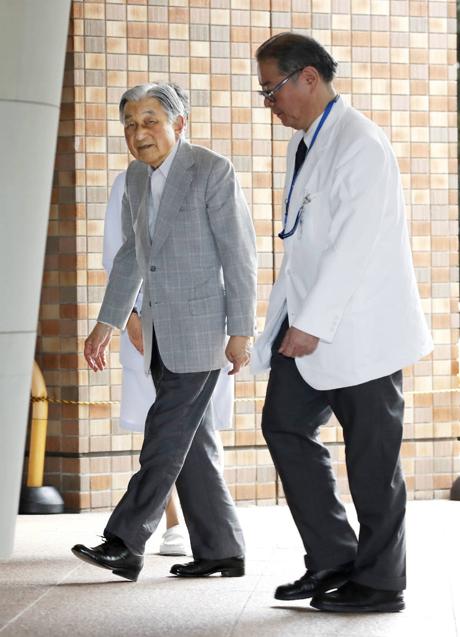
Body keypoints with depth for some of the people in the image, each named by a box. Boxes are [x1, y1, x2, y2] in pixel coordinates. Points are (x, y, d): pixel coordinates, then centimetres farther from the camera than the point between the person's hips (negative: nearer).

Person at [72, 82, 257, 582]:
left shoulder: (212, 172, -12)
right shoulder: (137, 177, 11)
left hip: (201, 329, -8)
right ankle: (220, 551, 14)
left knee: (166, 437, -9)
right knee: (191, 444, 8)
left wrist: (240, 332, -14)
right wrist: (107, 324, 16)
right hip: (161, 333, 8)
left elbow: (240, 254, -12)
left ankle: (124, 545, -9)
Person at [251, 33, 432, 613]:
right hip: (310, 324, 9)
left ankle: (379, 582, 10)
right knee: (285, 426, 9)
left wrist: (312, 324, -23)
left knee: (371, 457, -1)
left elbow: (354, 245, -23)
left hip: (359, 326, -9)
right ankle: (332, 558, 17)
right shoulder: (302, 144, 12)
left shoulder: (360, 145, -17)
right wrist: (286, 320, 13)